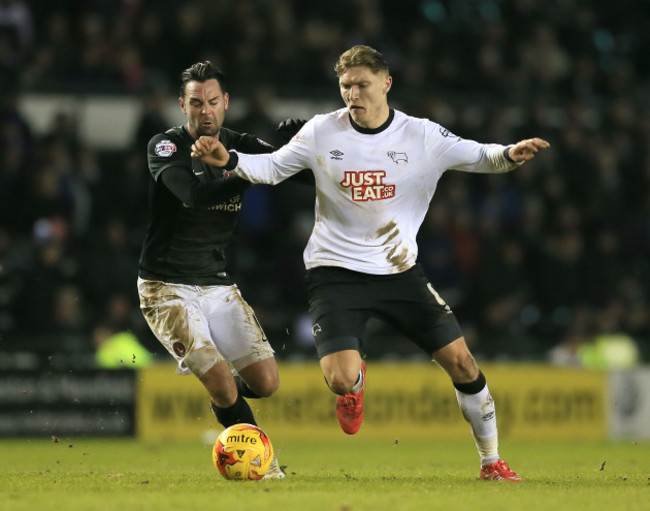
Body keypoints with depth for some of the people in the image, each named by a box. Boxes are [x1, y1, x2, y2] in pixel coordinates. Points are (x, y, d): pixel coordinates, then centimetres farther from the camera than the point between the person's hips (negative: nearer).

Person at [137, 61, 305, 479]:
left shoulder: (241, 147, 5)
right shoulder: (165, 146, -10)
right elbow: (196, 194, -28)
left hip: (219, 286, 5)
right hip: (168, 288, -5)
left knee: (266, 383, -4)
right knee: (220, 381, -18)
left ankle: (226, 399, 30)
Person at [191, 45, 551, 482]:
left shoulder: (422, 137, -5)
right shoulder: (322, 133, -5)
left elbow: (479, 157, -1)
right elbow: (273, 167, 4)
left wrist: (509, 154, -24)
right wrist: (230, 160, -14)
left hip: (400, 270, 1)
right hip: (336, 270, -1)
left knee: (461, 361, -6)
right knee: (341, 379, -21)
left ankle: (492, 461, 13)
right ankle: (356, 383, 20)